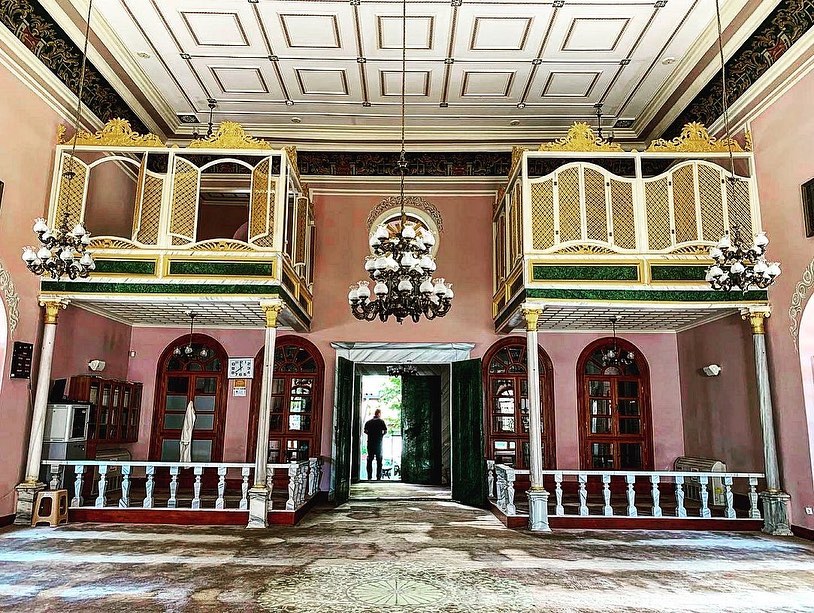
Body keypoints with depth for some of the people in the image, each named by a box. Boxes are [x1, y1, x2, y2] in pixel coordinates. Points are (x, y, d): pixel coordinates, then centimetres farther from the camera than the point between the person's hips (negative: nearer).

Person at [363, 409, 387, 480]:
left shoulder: (368, 422, 8)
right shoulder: (381, 421, -1)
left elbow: (365, 431, -2)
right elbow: (385, 430, -9)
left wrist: (370, 434, 11)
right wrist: (381, 435, 8)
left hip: (370, 442, 3)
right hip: (378, 442, -2)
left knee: (369, 459, 8)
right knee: (379, 460, 3)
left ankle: (369, 476, 5)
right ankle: (378, 477, -1)